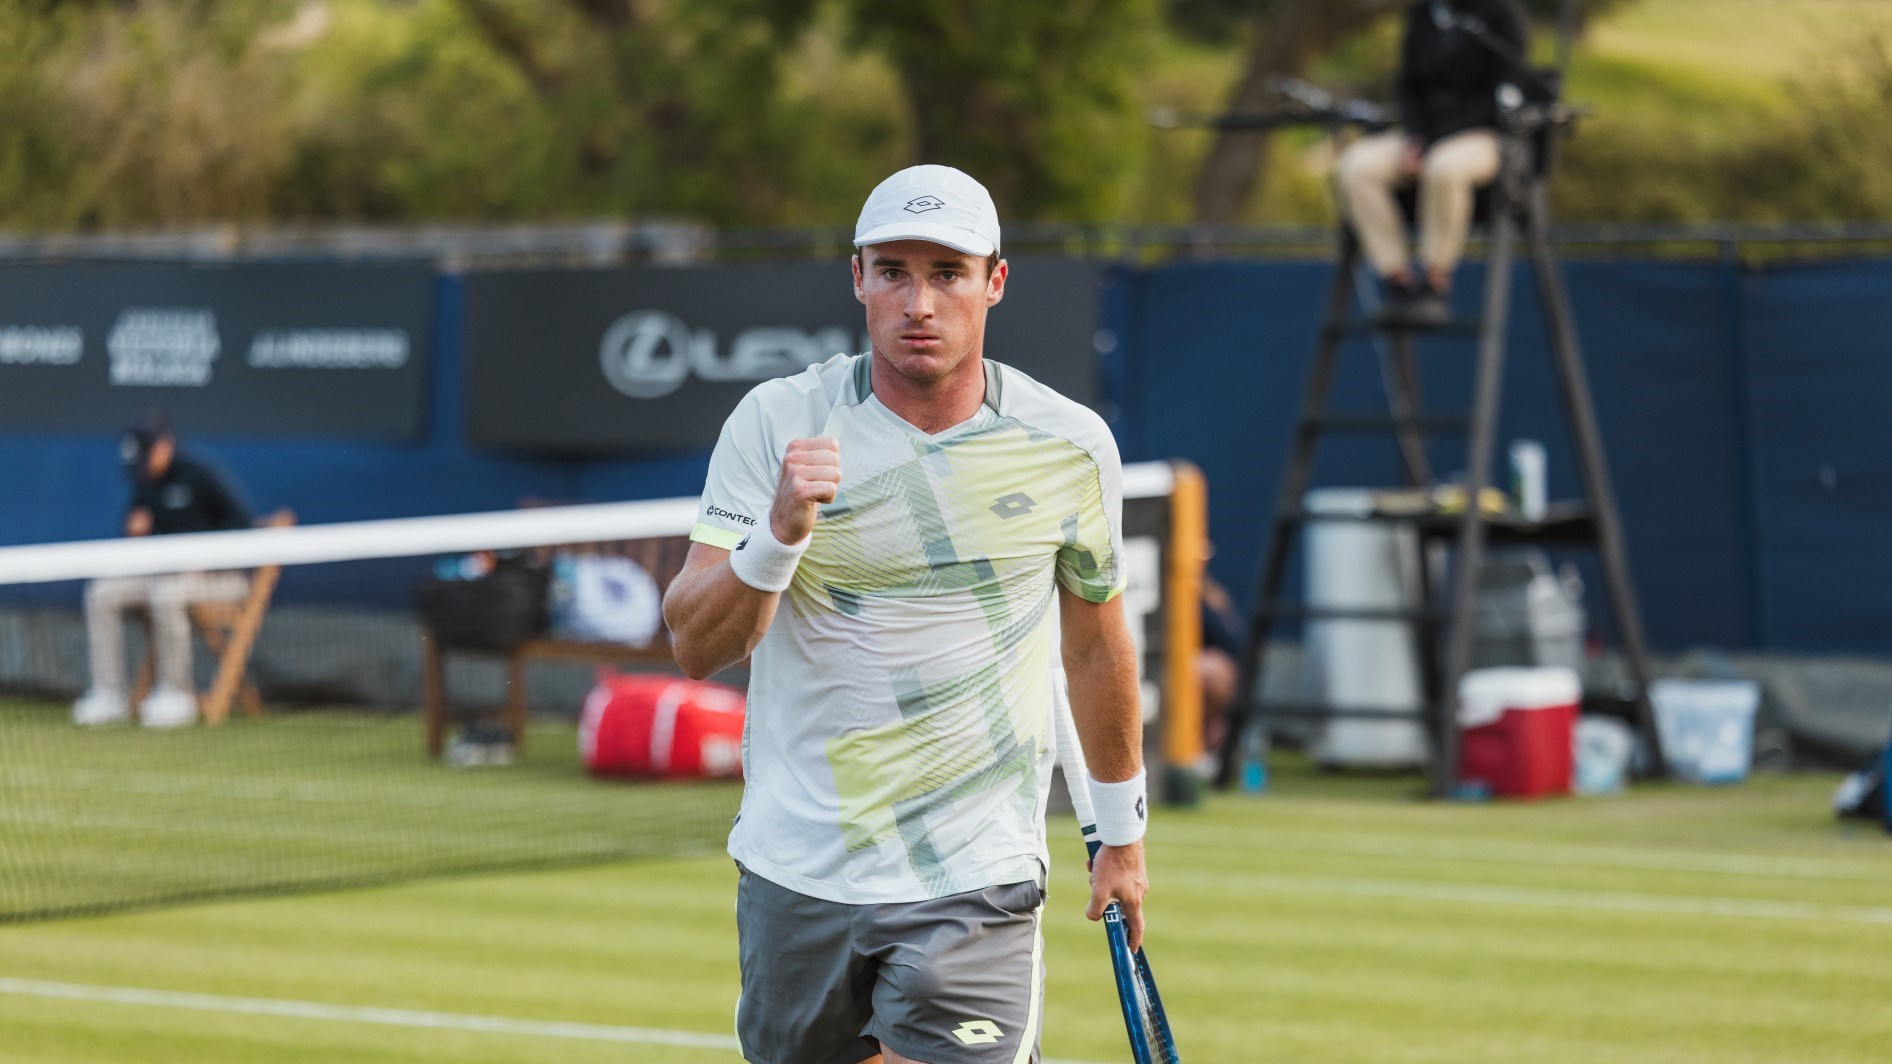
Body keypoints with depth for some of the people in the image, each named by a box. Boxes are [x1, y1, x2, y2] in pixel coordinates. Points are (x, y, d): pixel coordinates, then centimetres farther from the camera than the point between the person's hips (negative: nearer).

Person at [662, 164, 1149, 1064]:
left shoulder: (1070, 447, -2)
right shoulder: (776, 423, -6)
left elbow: (1095, 643, 15)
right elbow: (695, 647, -12)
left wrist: (1121, 831, 24)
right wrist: (778, 535, -31)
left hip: (973, 885, -1)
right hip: (796, 874, 1)